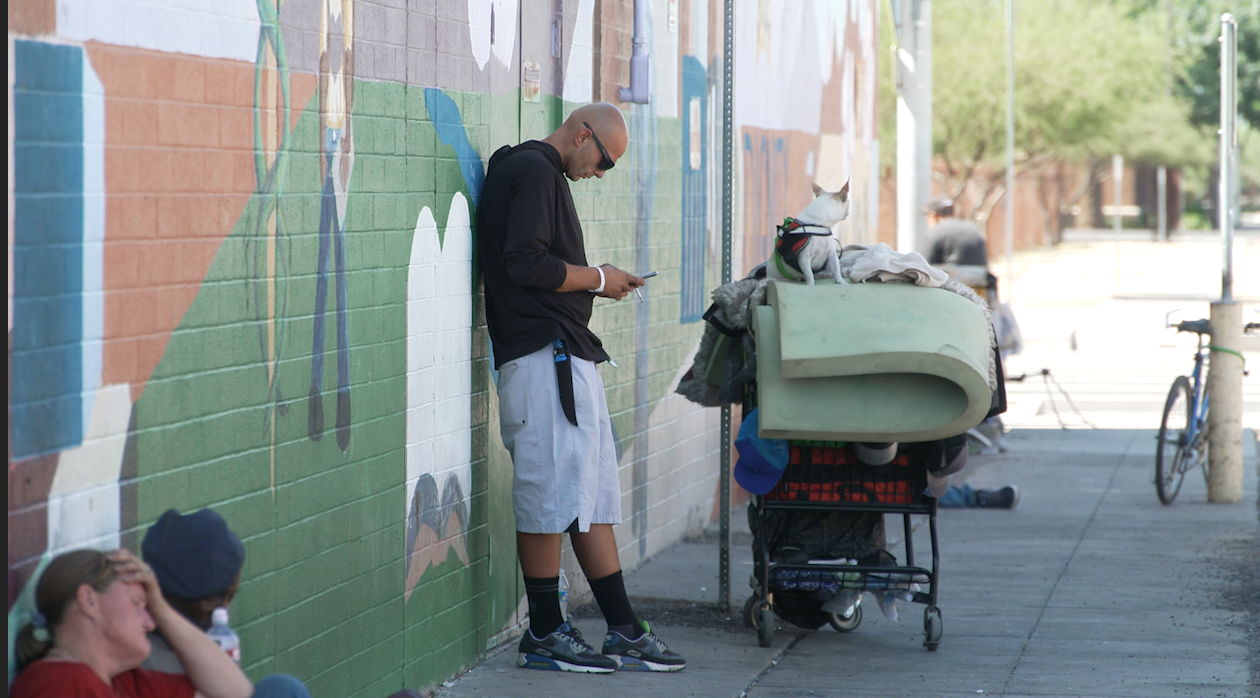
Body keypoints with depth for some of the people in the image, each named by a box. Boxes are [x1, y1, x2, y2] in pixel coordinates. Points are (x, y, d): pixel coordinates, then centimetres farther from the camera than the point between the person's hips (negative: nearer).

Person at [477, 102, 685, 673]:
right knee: (551, 493, -6)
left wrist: (598, 282, 14)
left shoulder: (539, 173, 22)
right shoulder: (532, 171, -10)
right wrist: (597, 278, -8)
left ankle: (624, 631, 12)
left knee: (596, 496, 10)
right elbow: (526, 264, -20)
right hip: (543, 354, -11)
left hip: (567, 354, 11)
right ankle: (544, 636, 0)